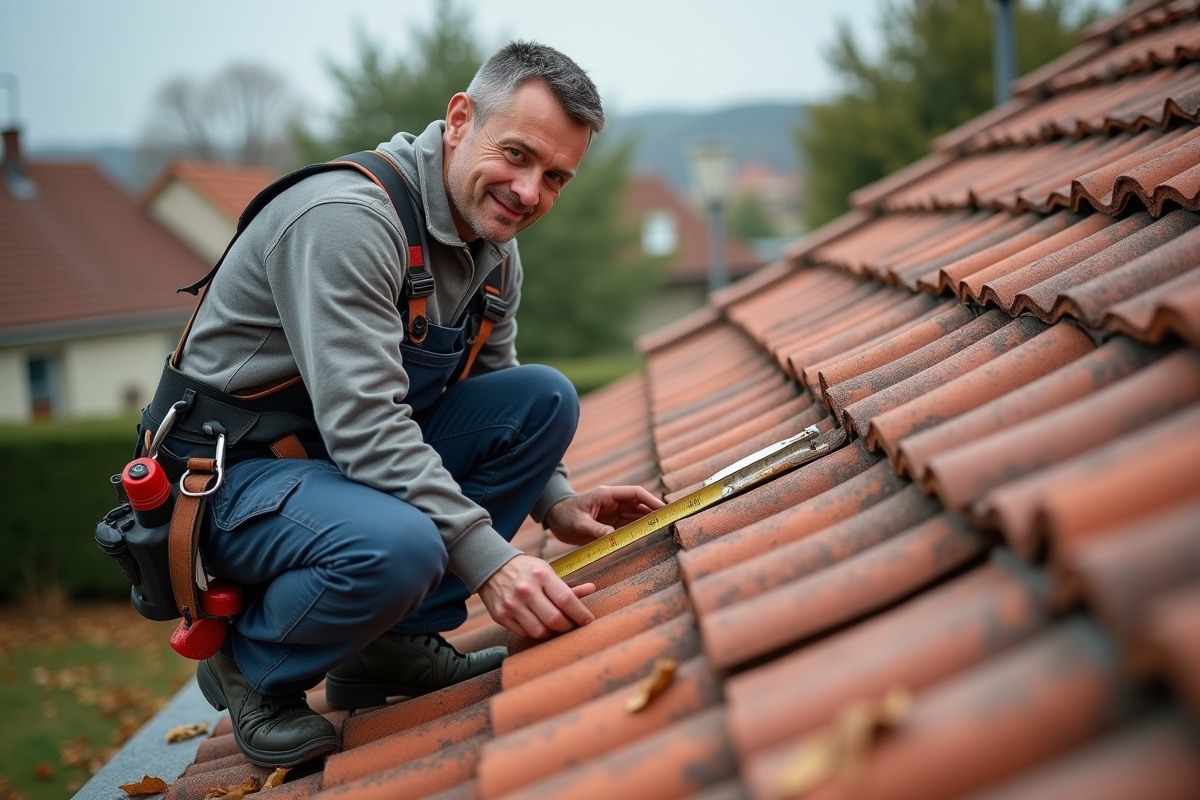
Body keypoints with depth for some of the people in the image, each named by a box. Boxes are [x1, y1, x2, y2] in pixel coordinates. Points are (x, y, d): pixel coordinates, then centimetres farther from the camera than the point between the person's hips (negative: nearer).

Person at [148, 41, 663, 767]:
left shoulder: (495, 249, 3)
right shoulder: (346, 218, -25)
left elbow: (493, 392, 14)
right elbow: (361, 422, -32)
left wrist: (557, 502, -2)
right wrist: (488, 558, -36)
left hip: (363, 455, 9)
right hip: (232, 470, -8)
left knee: (543, 399, -6)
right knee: (397, 546, -37)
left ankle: (397, 642, 0)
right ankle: (252, 663, -3)